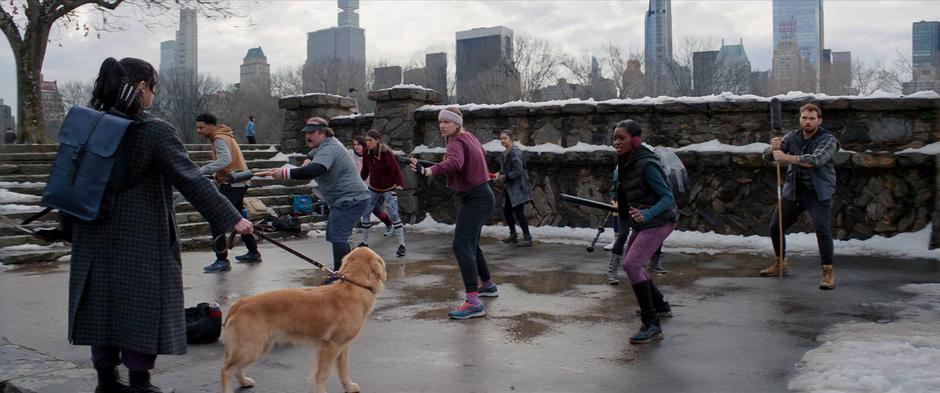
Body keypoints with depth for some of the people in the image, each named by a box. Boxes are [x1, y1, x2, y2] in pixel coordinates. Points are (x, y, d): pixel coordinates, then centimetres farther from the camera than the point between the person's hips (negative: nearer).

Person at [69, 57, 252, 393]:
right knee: (142, 310, 5)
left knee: (102, 306, 15)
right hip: (142, 241, -6)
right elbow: (191, 181, -19)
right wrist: (232, 219, -16)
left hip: (94, 239, 6)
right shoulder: (156, 131, -14)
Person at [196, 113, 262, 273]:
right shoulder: (223, 136, 17)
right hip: (239, 183, 11)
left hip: (232, 184, -11)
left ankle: (222, 261, -11)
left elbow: (225, 160, -31)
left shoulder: (219, 139, -14)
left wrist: (202, 170, -34)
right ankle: (253, 253, 32)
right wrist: (216, 176, 3)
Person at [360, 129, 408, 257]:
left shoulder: (387, 153, -24)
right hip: (373, 188, 6)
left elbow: (396, 170, -28)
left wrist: (399, 184, -41)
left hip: (388, 188, -6)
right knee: (365, 213, 6)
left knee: (394, 215, -14)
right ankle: (365, 242, 22)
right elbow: (365, 170, 1)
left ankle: (402, 245, -8)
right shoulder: (367, 153, -7)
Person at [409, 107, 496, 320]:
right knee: (471, 244, 24)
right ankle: (487, 285, 41)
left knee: (462, 245, -21)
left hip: (475, 199, -10)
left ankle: (473, 302, -30)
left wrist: (428, 171, -52)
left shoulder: (456, 142, -17)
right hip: (479, 195, 10)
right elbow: (482, 154, 33)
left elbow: (454, 163, -41)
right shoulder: (469, 136, 11)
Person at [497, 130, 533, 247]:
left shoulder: (515, 152, -16)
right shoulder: (505, 154, 13)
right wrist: (500, 175, 5)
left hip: (518, 186, -10)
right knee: (506, 210, 14)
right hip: (510, 187, 10)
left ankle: (527, 238, -6)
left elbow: (518, 171, -20)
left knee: (518, 211, -11)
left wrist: (505, 177, -13)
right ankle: (513, 235, 28)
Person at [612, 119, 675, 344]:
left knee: (631, 264, -21)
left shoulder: (646, 165, -21)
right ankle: (659, 304, 42)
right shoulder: (626, 163, 5)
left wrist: (647, 214, -38)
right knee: (631, 263, 22)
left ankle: (652, 325, -21)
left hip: (658, 222, -10)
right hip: (642, 221, 10)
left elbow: (667, 197, -23)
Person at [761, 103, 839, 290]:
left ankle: (828, 272, -11)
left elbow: (815, 160, -29)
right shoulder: (792, 136, 4)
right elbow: (767, 156, -1)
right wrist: (772, 148, -24)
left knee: (822, 229, -20)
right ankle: (781, 263, 31)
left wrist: (786, 158, -33)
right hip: (793, 192, 5)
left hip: (818, 194, -5)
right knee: (775, 226, 9)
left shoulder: (827, 140, -10)